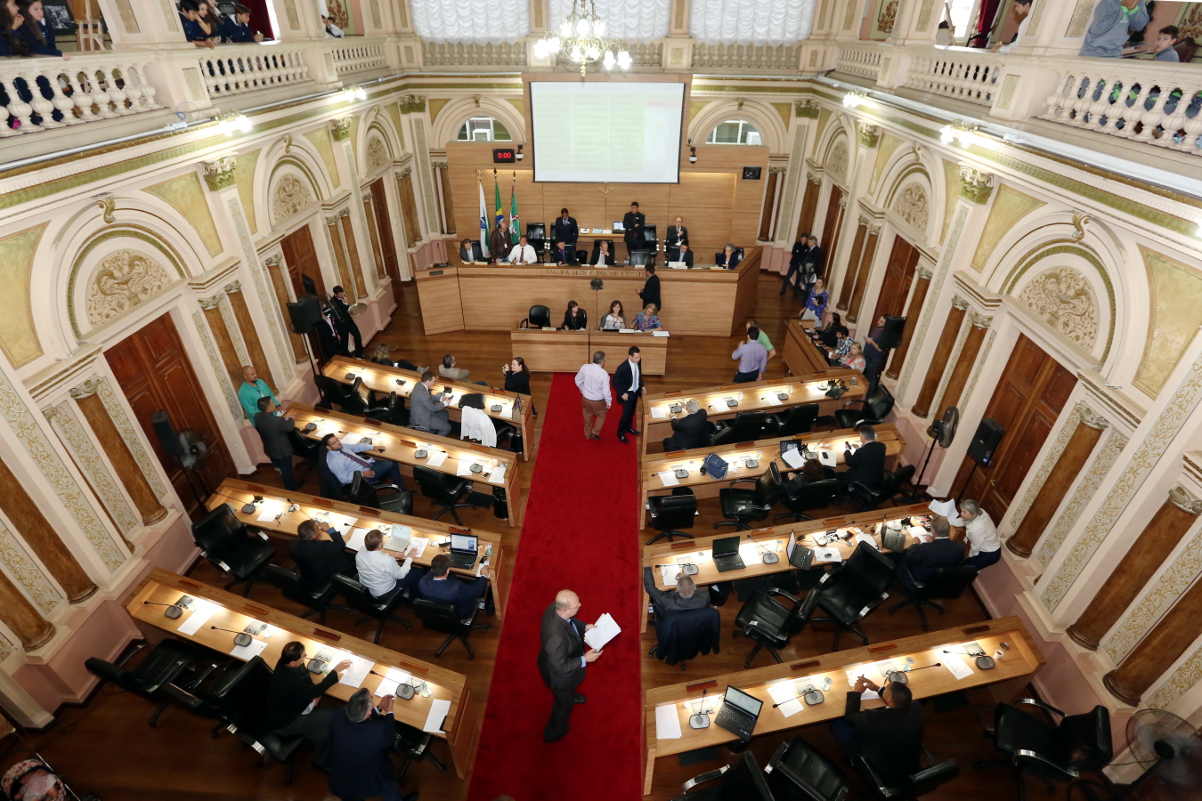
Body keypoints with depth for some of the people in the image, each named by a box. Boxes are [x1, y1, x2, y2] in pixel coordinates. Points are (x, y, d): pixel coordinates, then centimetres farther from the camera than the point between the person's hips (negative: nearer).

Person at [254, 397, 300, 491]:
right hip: (282, 451, -6)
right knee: (287, 470, 20)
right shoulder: (277, 420, -39)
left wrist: (285, 419, 3)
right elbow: (290, 427, -19)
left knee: (279, 467, 33)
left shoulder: (257, 416, -18)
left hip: (269, 449, 6)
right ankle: (290, 487, 42)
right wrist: (291, 419, 0)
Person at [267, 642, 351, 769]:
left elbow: (303, 673, 2)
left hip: (283, 710, 7)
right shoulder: (290, 682, -38)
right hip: (284, 724, -7)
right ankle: (324, 761, 17)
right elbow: (316, 691, -23)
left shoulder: (283, 662, -15)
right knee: (334, 715, -4)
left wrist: (314, 686, -14)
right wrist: (336, 670, -16)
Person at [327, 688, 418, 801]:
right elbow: (390, 739, -14)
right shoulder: (379, 730, -39)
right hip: (372, 783, -2)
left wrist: (379, 708, -2)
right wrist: (389, 712, -5)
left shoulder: (337, 719, -28)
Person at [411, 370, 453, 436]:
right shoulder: (422, 393, -34)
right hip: (422, 419, -10)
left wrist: (440, 398, 5)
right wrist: (444, 403, -7)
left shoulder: (420, 384, -5)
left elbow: (429, 396, 14)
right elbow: (433, 408, -22)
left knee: (445, 414, 21)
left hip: (421, 412, 10)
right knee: (447, 428, -8)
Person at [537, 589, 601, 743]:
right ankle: (554, 733, 54)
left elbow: (569, 620, -1)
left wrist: (584, 627, -12)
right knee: (564, 703, 26)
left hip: (564, 659, 6)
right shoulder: (557, 637, -49)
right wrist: (584, 659, -27)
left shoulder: (554, 608, -26)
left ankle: (571, 695, 74)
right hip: (560, 674, -6)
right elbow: (560, 667, -32)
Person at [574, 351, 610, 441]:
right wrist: (608, 402, -7)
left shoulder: (585, 367, -16)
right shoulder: (603, 374, -30)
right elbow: (606, 391, -24)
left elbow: (578, 380, 0)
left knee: (588, 417, 28)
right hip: (598, 401, -4)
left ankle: (587, 434, 46)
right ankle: (595, 433, 28)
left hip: (585, 398, 4)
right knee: (601, 415, 28)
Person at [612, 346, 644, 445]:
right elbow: (615, 382, -20)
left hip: (636, 391, 6)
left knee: (632, 412, 23)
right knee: (626, 414, 3)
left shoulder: (638, 363, -11)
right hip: (627, 394, -6)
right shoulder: (623, 367, -30)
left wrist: (642, 386, 3)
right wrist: (622, 393, -21)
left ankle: (629, 428, 46)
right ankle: (621, 433, 25)